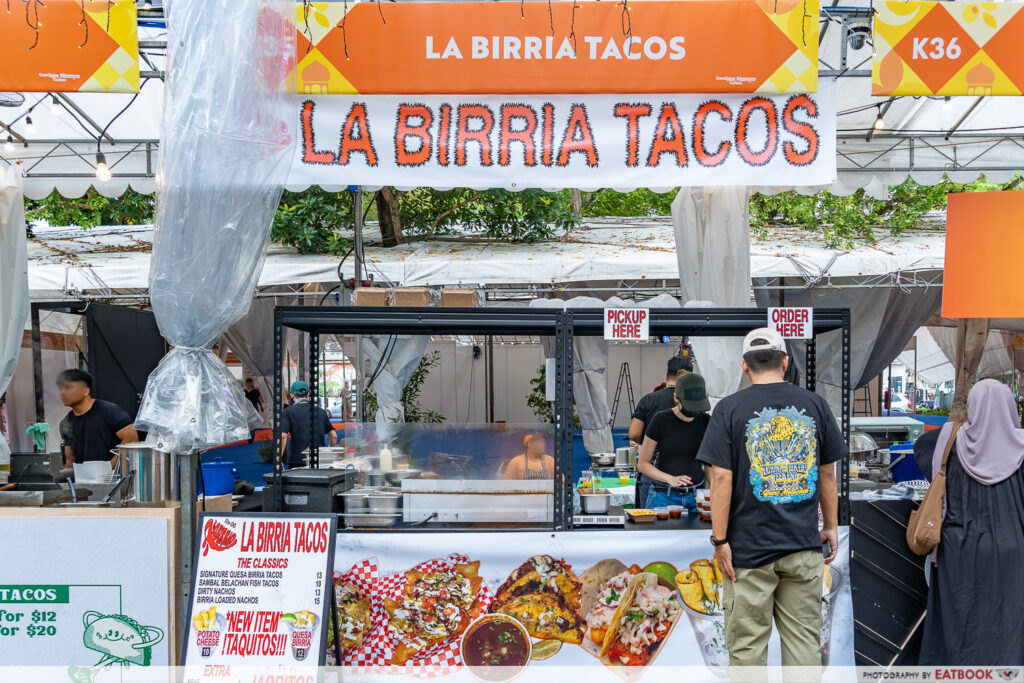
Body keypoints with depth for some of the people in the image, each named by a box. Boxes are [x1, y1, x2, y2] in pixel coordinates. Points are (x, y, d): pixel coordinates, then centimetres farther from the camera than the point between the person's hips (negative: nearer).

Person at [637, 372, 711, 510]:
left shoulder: (705, 421, 3)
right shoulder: (662, 420, -8)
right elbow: (642, 464, -5)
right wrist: (670, 479, -21)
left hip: (696, 496, 3)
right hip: (664, 497, -3)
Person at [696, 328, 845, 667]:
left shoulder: (729, 408, -4)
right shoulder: (815, 404, 4)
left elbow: (721, 479, -9)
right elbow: (828, 474, 10)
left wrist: (720, 540, -6)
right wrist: (832, 526, 19)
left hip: (749, 549, -2)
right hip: (804, 547, 3)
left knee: (747, 644, 4)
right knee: (804, 640, 9)